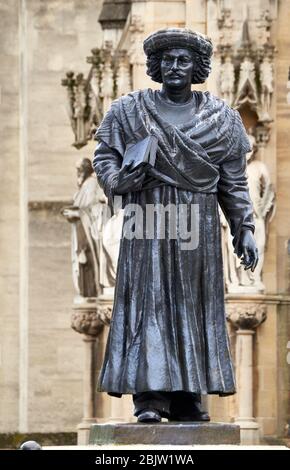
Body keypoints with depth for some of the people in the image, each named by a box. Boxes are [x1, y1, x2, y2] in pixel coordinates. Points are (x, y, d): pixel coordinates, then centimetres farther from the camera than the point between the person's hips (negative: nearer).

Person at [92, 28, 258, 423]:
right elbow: (104, 154, 8)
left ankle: (188, 398, 4)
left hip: (197, 226, 2)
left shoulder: (221, 118, 8)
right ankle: (149, 397, -12)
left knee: (195, 303, 1)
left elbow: (234, 182, 9)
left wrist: (245, 229, 3)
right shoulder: (129, 110, 6)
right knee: (148, 300, -9)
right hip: (147, 218, -2)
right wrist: (118, 179, -14)